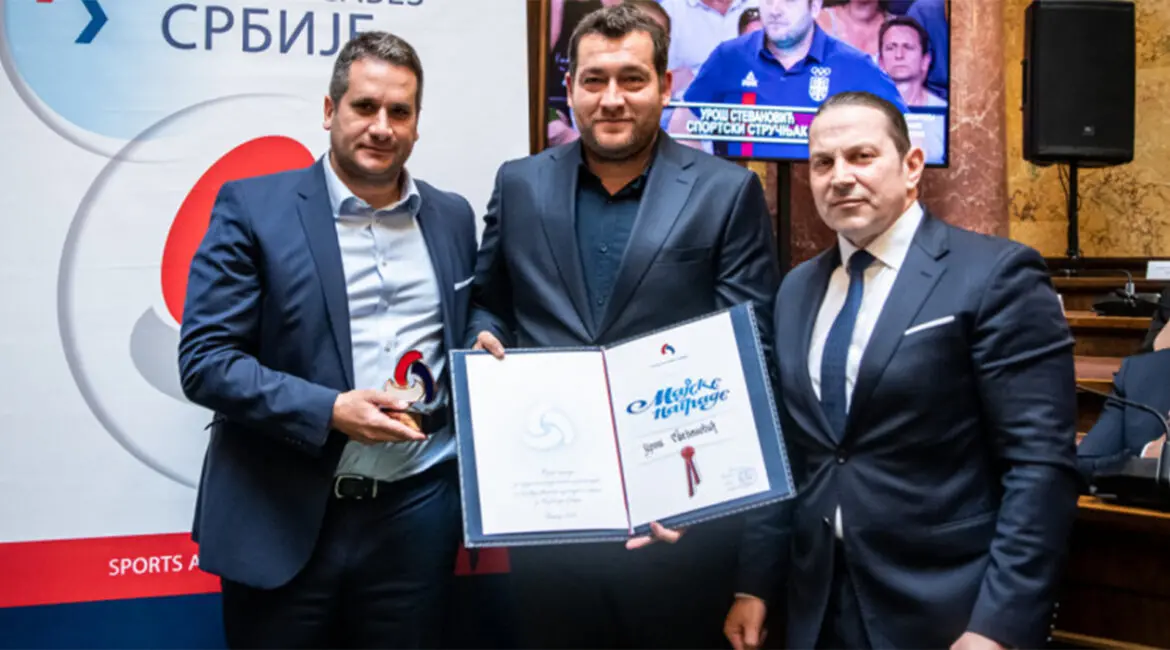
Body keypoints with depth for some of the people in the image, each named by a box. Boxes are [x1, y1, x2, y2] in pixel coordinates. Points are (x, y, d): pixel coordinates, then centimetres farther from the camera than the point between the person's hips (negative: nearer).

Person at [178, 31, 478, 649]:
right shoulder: (252, 206, -4)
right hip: (281, 516, -3)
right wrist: (329, 412, -19)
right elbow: (204, 360, -9)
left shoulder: (453, 217, 10)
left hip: (416, 515, 4)